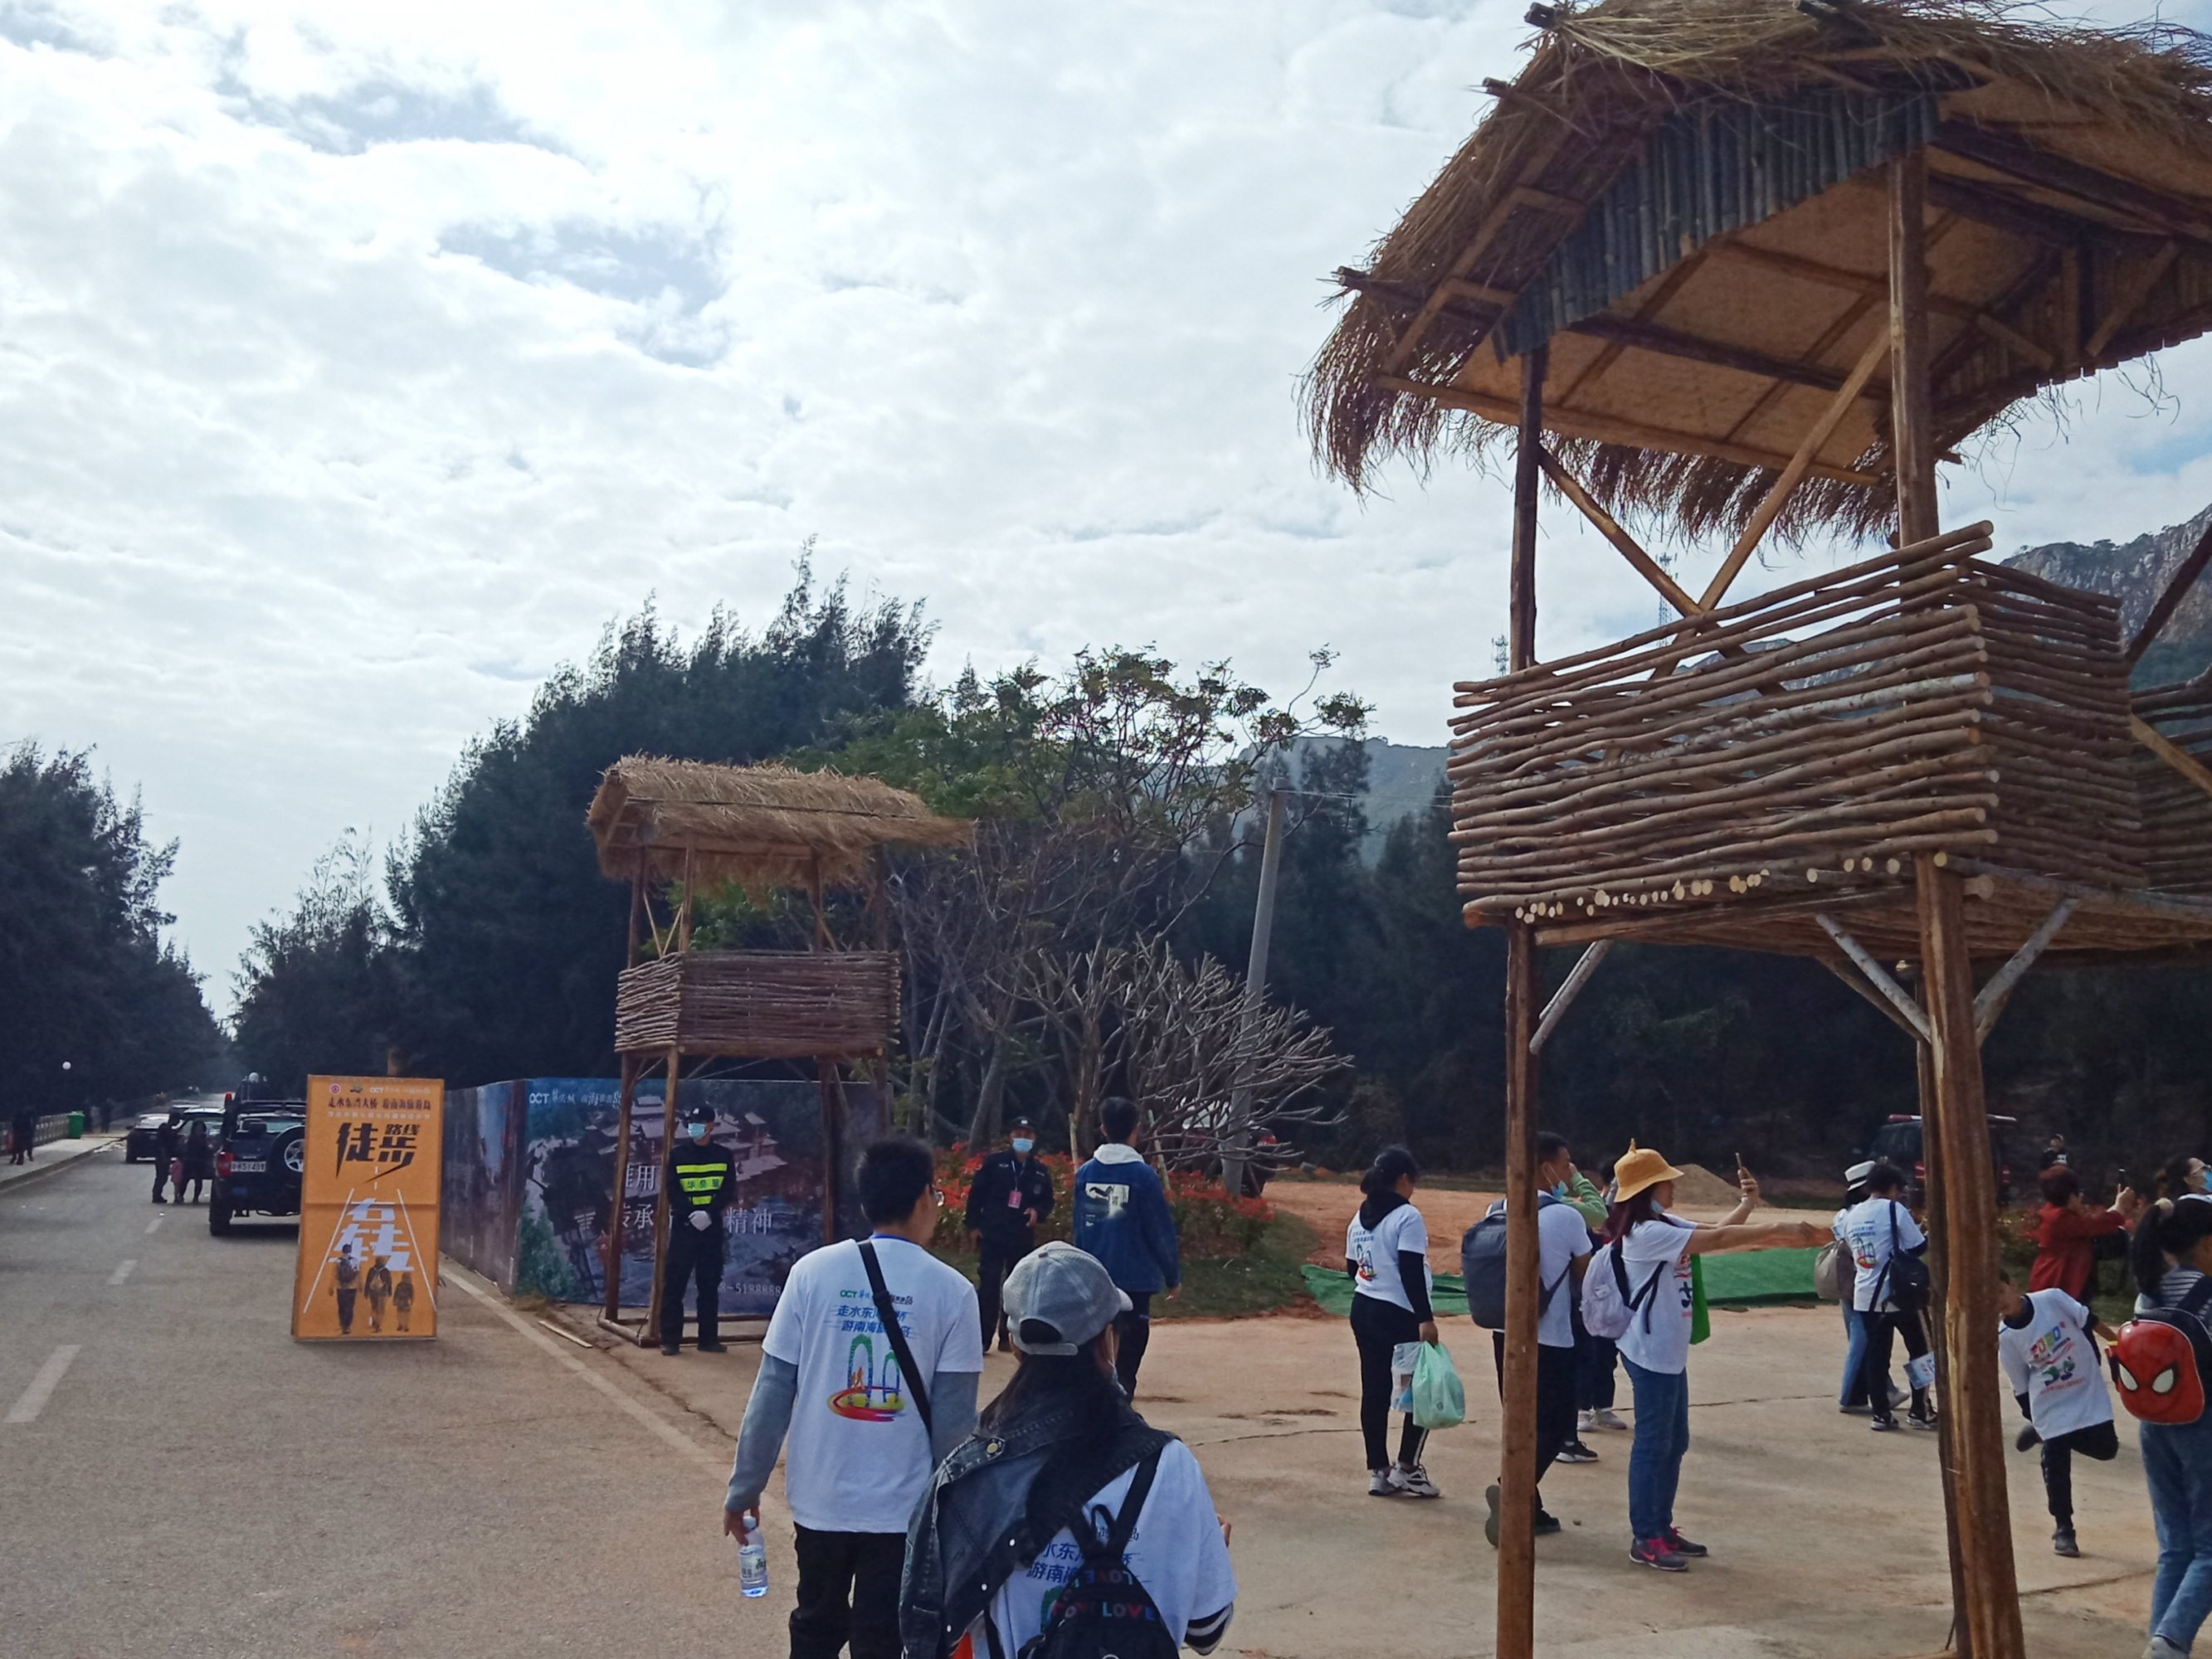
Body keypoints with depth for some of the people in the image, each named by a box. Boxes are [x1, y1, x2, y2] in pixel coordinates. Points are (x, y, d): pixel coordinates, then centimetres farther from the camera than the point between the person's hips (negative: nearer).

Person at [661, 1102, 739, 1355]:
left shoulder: (723, 1155, 6)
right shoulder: (677, 1154, 3)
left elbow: (729, 1191, 0)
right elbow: (672, 1191, -4)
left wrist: (709, 1214, -15)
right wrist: (691, 1214, -18)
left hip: (712, 1226, 1)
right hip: (683, 1225, -1)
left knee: (710, 1284, 6)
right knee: (674, 1284, -3)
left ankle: (709, 1339, 12)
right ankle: (670, 1339, 1)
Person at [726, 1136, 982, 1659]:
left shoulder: (813, 1272, -6)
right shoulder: (952, 1291, -10)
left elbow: (773, 1392, -5)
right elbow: (953, 1416, -8)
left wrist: (743, 1487, 5)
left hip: (821, 1496, 2)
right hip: (902, 1504, -2)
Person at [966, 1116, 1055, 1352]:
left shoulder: (1040, 1170, 4)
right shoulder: (995, 1162, -3)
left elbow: (1048, 1201, 13)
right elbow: (976, 1193, -1)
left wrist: (1037, 1211, -10)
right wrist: (974, 1225, -5)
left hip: (1023, 1239, 3)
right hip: (992, 1235, -3)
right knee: (988, 1286, -4)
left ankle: (1008, 1335, 20)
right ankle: (982, 1338, 3)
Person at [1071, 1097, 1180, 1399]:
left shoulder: (1085, 1172, 3)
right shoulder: (1142, 1174, -11)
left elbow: (1079, 1228, 11)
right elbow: (1162, 1231, -7)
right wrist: (1173, 1277, 4)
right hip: (1135, 1280, -5)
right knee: (1126, 1360, -1)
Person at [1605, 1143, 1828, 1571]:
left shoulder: (1666, 1225, 11)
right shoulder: (1645, 1233, -21)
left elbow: (1714, 1234, 10)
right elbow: (1717, 1240, -25)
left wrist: (1748, 1204, -2)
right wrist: (1778, 1228, -24)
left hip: (1670, 1352, 10)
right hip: (1649, 1353, -10)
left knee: (1674, 1442, 16)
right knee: (1652, 1443, -3)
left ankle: (1662, 1528, 25)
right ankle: (1645, 1539, 4)